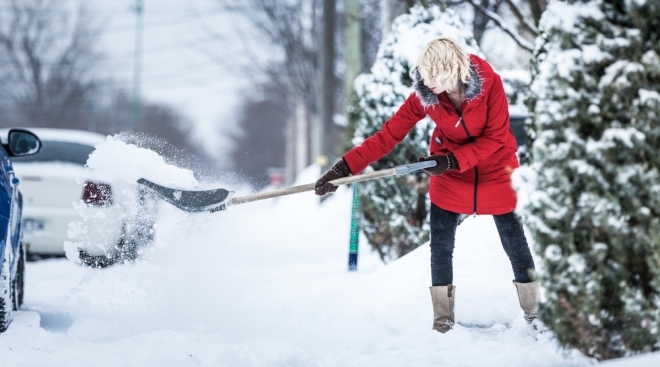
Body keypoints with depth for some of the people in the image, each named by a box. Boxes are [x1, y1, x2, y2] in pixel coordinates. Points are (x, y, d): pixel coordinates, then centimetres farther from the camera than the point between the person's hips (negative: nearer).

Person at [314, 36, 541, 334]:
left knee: (514, 241, 5)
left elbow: (495, 138, -20)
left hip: (495, 172, -2)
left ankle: (533, 311, 22)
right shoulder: (424, 95, -19)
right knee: (440, 246, -1)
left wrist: (453, 159, -29)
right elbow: (390, 133, -21)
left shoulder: (489, 83, -25)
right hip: (448, 175, 2)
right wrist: (345, 167, -29)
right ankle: (443, 320, 12)